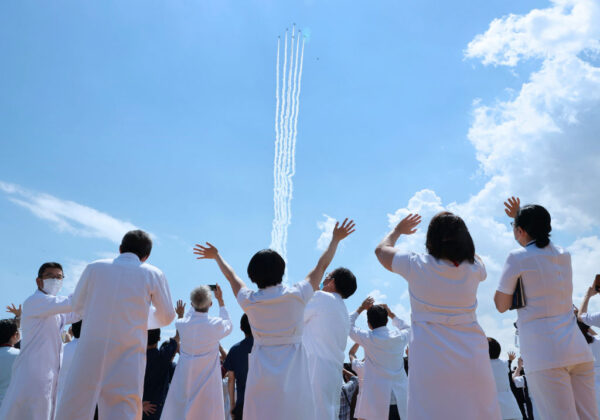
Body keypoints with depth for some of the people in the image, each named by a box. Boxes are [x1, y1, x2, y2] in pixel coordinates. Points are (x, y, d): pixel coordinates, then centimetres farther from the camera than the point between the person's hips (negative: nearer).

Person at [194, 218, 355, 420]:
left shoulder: (250, 301, 0)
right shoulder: (297, 295, -5)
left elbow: (232, 277, 19)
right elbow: (321, 266, 9)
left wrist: (217, 256, 38)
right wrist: (336, 239, 23)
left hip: (261, 374, 2)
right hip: (293, 376, -1)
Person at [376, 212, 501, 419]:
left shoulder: (417, 266, -7)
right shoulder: (474, 268, 1)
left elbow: (381, 249, 12)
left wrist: (398, 229, 30)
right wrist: (456, 233, 35)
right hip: (472, 360, 3)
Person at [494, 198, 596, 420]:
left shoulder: (518, 258, -5)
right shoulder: (564, 254, 14)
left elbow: (502, 306, 0)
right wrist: (520, 217, 38)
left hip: (543, 353, -6)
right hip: (578, 350, 6)